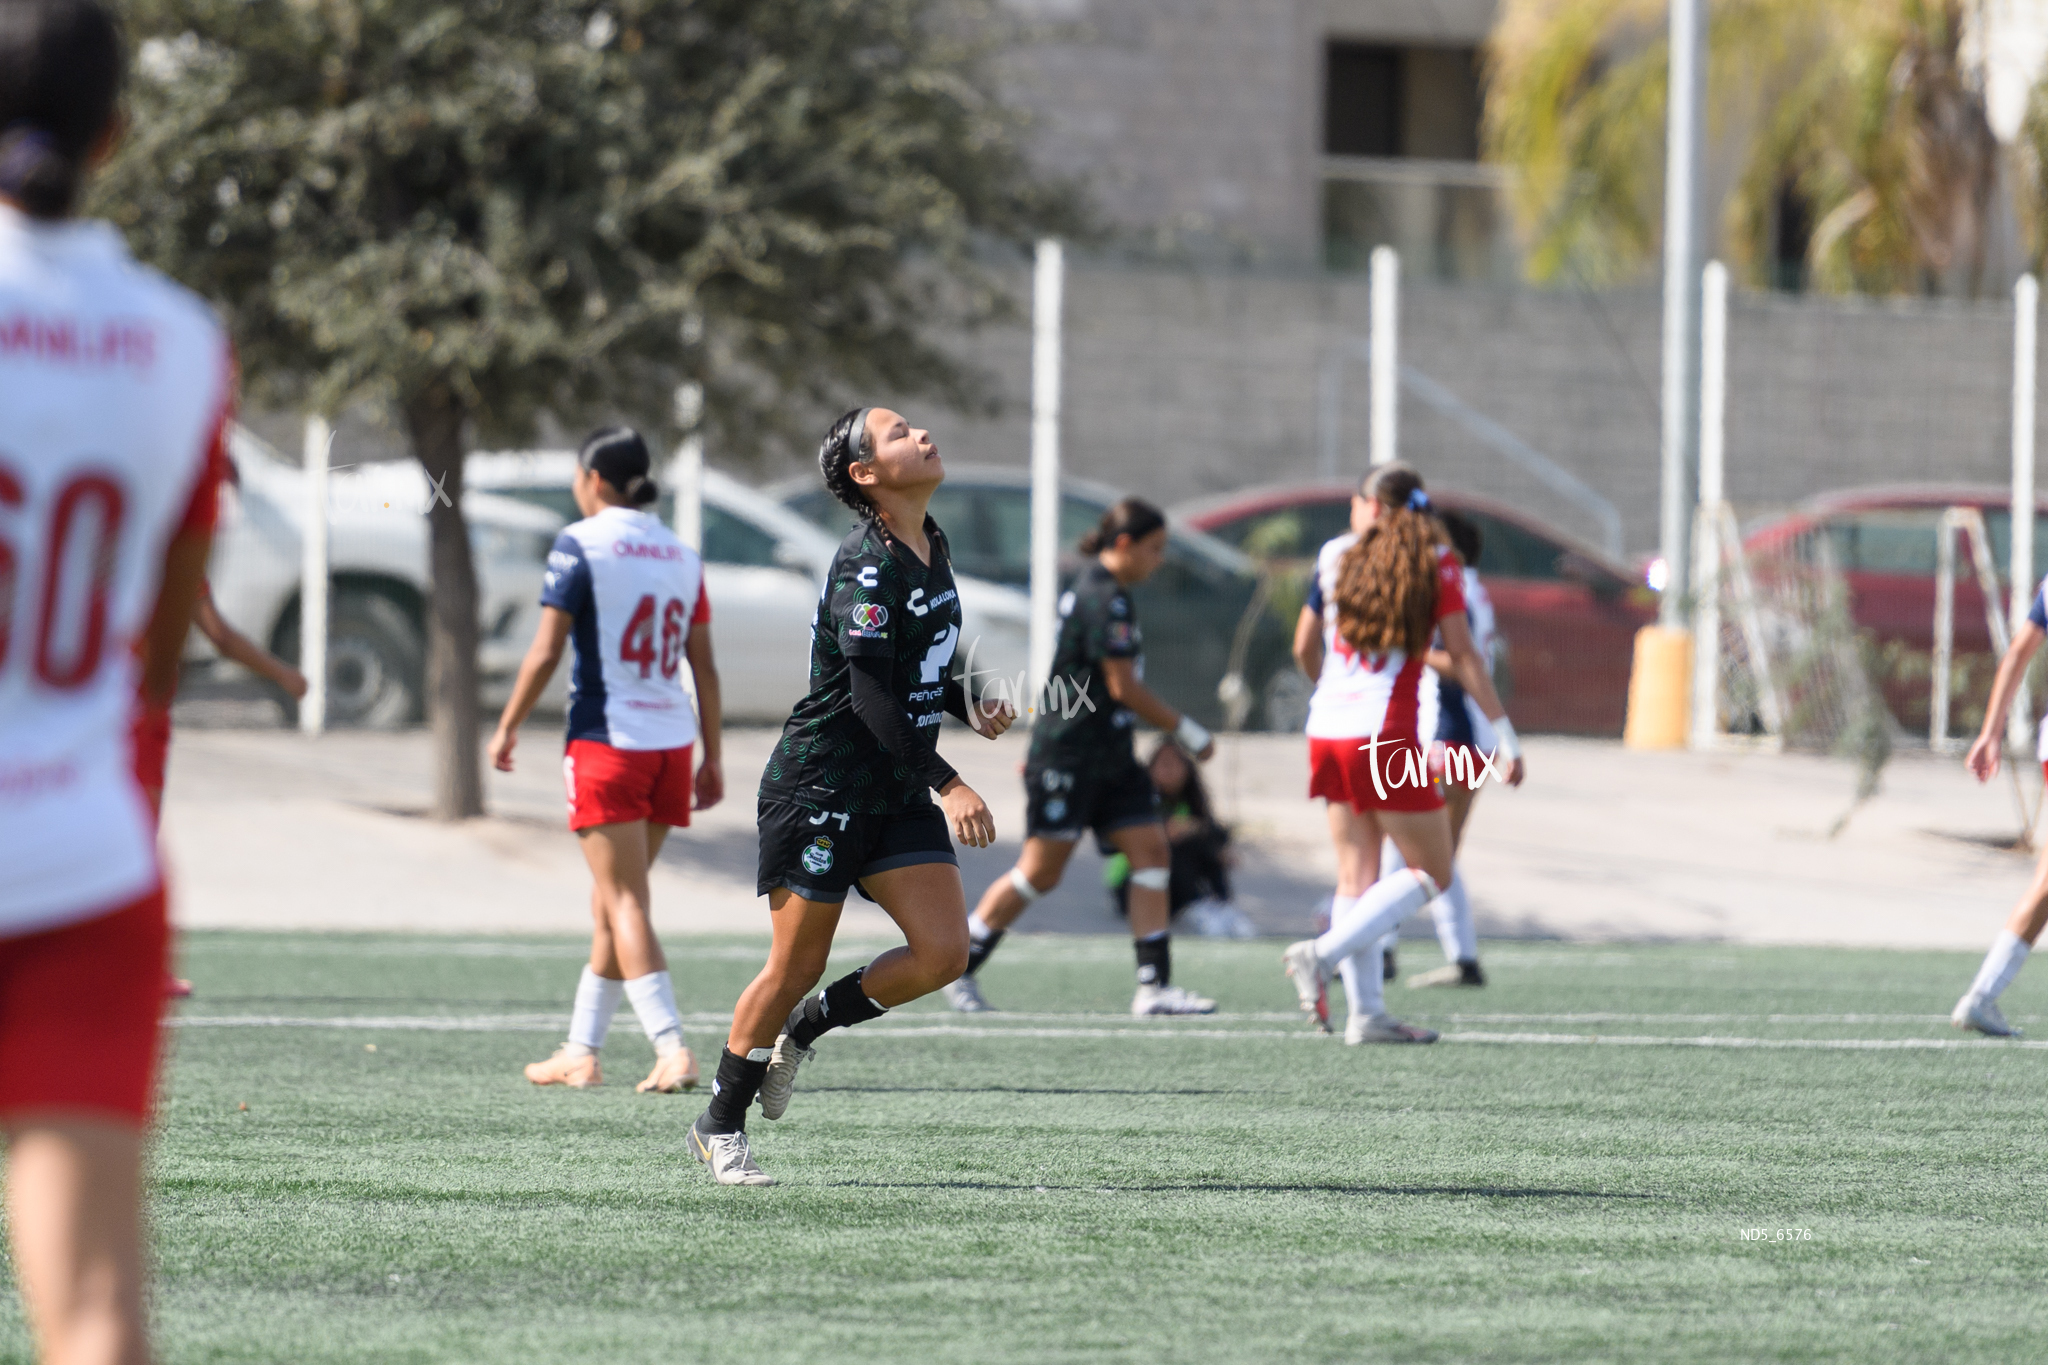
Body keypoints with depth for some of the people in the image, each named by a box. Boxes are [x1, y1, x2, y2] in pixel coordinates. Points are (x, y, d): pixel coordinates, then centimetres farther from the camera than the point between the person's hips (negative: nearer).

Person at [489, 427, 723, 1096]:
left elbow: (545, 652, -10)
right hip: (671, 741, 6)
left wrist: (508, 728, 2)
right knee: (611, 902, 15)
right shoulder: (680, 555, 10)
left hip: (605, 740, -6)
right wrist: (712, 760, 16)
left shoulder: (579, 545, -7)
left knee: (625, 903, -6)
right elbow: (704, 669, 11)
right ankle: (581, 1051, 20)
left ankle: (672, 1047, -19)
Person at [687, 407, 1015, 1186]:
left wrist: (968, 708, 5)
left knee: (942, 953, -6)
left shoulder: (933, 549, 9)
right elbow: (873, 700, -25)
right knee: (796, 967, -2)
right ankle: (719, 1128, 15)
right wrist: (947, 785, -29)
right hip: (822, 789, -8)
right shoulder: (865, 566, -19)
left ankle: (803, 1030, 17)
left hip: (899, 792, 8)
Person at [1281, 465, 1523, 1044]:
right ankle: (1324, 954, -13)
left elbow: (1305, 648, 17)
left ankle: (1367, 1012, 3)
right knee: (1430, 871, 4)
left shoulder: (1335, 556, 8)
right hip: (1387, 735, -5)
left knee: (1356, 875, 8)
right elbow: (1462, 655, -7)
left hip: (1328, 730, 5)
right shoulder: (1437, 563, -2)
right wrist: (1505, 736, -4)